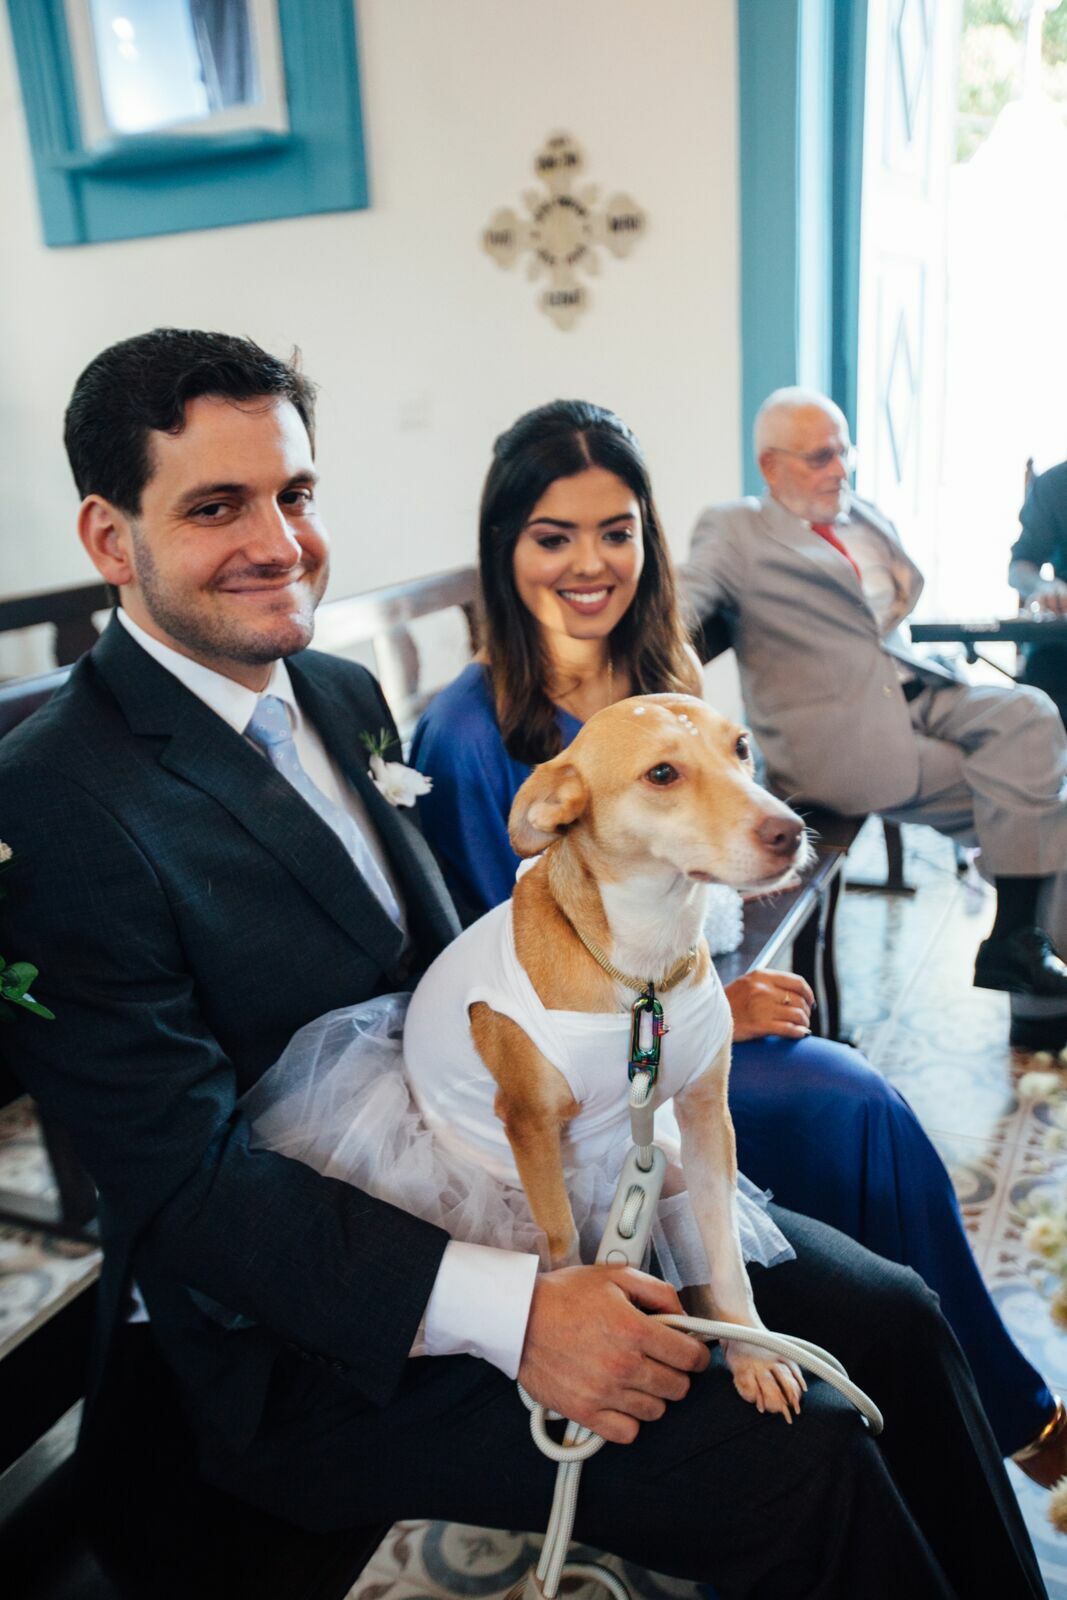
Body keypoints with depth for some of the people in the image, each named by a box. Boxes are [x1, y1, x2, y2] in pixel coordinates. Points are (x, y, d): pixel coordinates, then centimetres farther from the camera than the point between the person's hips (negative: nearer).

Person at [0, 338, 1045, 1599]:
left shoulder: (345, 693, 7)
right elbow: (185, 1180, -20)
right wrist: (509, 1314, -26)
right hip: (316, 1340, -7)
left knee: (892, 1319, 3)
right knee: (801, 1469, -17)